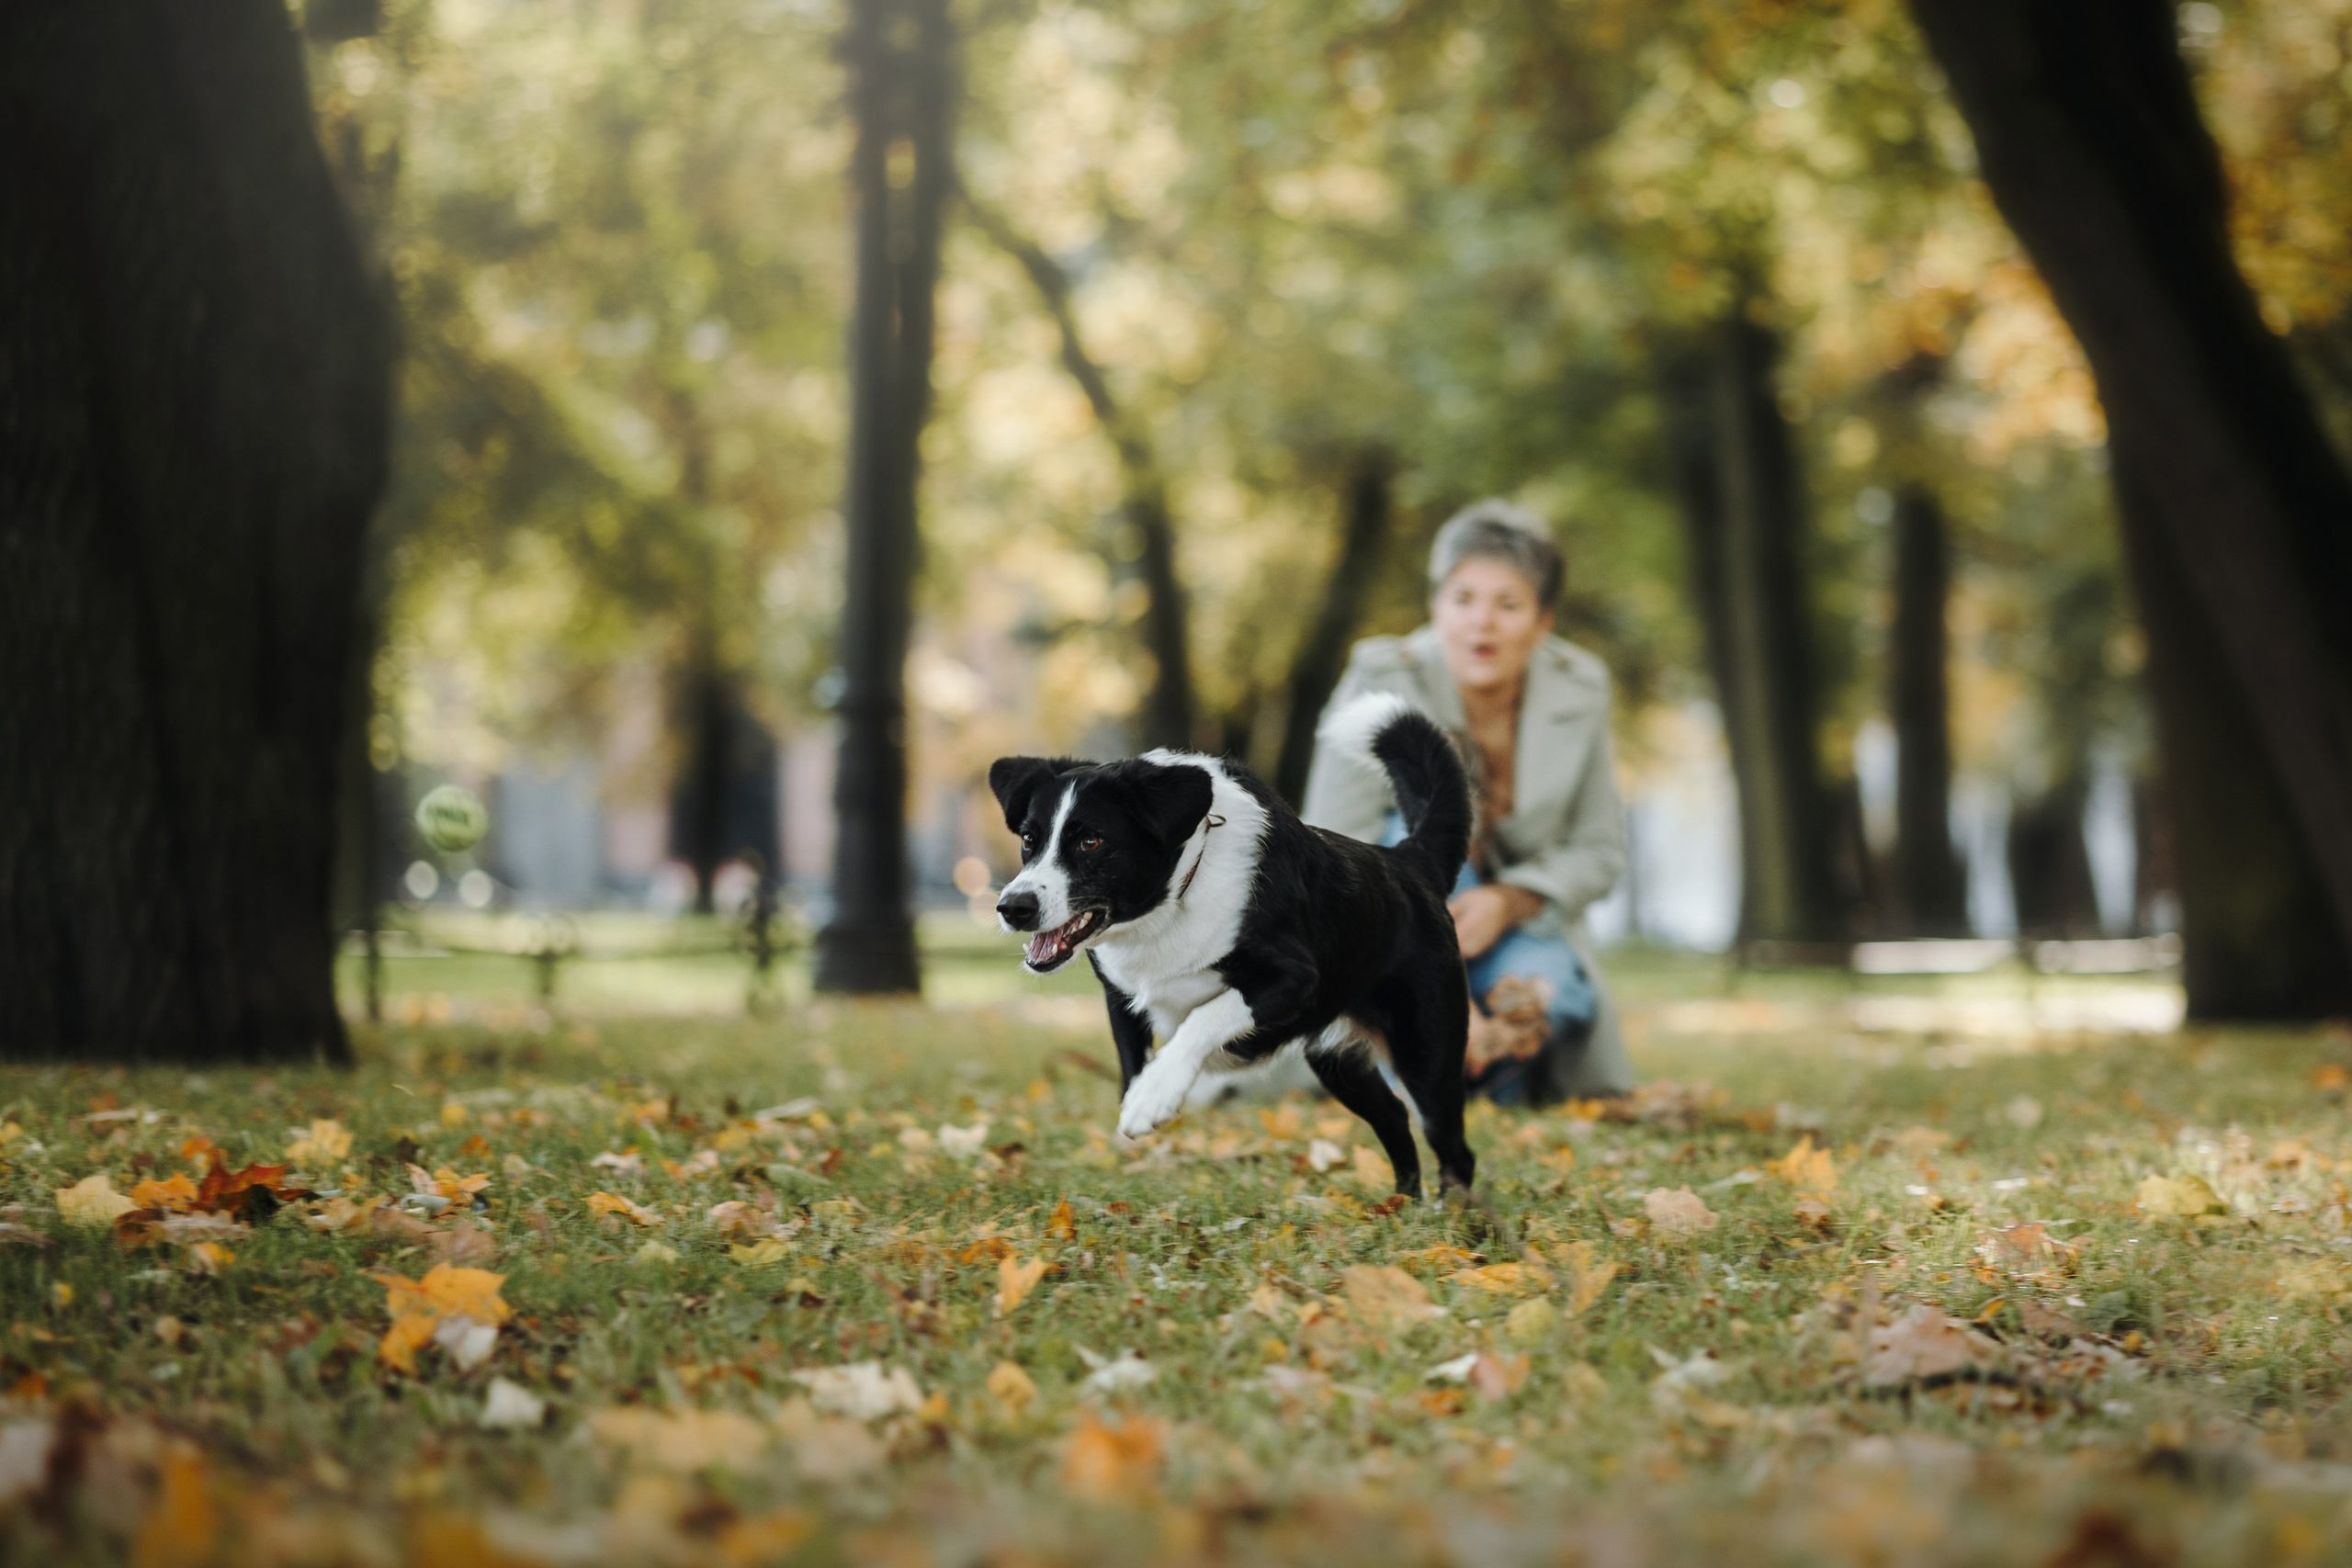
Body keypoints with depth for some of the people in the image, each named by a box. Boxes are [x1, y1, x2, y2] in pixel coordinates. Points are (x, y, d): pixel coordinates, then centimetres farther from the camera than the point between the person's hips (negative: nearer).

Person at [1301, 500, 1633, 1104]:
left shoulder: (1579, 690, -12)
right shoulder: (1382, 681, -22)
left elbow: (1599, 853, -3)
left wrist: (1507, 902, -24)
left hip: (1513, 925, 1)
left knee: (1550, 996, -32)